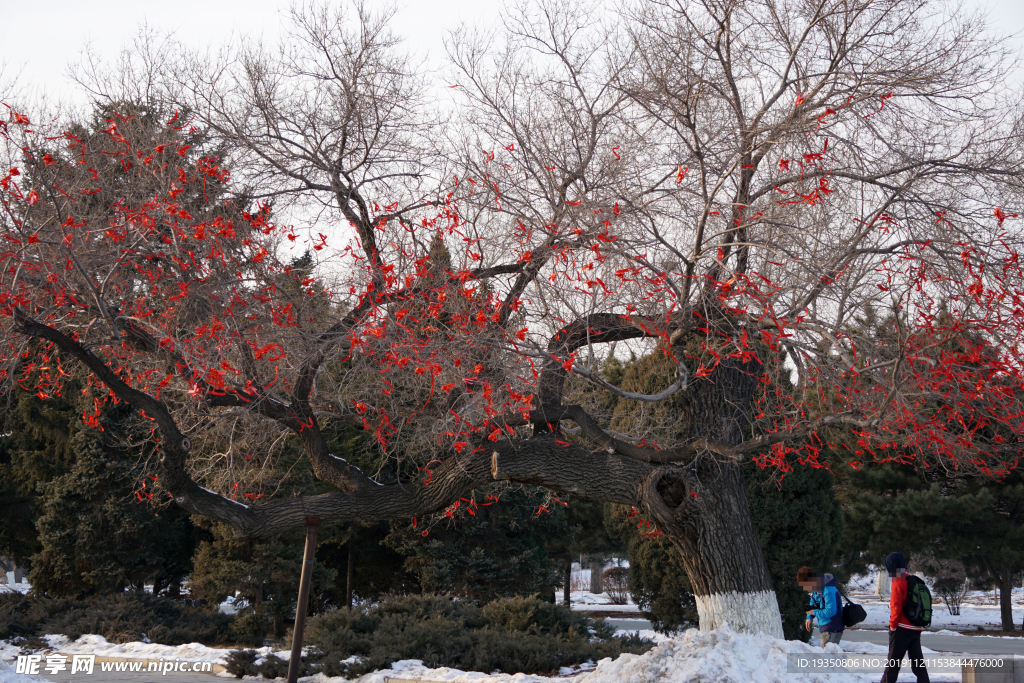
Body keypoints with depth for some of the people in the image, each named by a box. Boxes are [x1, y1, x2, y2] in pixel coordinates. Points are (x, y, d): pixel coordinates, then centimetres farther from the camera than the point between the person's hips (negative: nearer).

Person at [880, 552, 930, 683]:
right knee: (917, 659, 10)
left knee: (893, 659, -1)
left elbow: (896, 606, -17)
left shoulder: (898, 582, -12)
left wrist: (893, 624, -6)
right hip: (916, 628, 7)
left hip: (902, 628, -7)